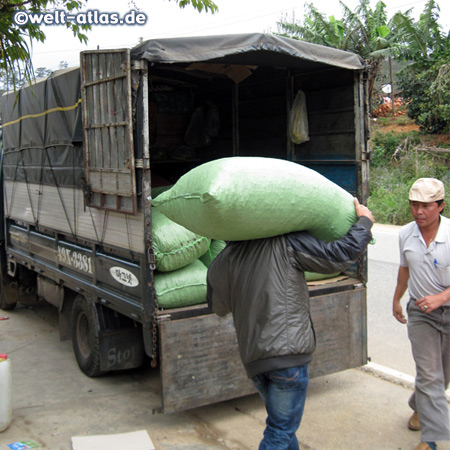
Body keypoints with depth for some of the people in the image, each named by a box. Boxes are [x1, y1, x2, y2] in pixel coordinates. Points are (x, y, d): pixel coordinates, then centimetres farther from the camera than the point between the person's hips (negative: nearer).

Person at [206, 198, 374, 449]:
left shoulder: (223, 261, 9)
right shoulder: (288, 243, -5)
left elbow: (219, 308, 23)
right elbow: (340, 256, -6)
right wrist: (365, 221, 11)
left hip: (252, 356, 6)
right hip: (288, 351, -5)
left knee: (282, 426, 25)